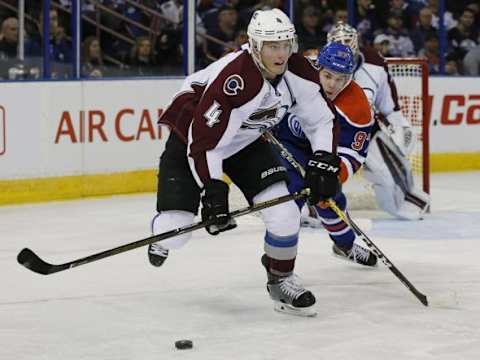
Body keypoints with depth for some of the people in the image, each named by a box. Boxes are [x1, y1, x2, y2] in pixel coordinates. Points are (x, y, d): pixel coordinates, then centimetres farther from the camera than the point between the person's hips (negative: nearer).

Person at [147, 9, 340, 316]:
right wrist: (213, 193, -34)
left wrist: (324, 163, -12)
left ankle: (281, 280, 11)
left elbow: (322, 118, -1)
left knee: (284, 213, -13)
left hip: (246, 142, 5)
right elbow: (203, 142, -33)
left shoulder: (298, 72, -17)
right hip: (190, 137, -5)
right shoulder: (233, 80, -37)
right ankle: (163, 236, 28)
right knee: (174, 231, -11)